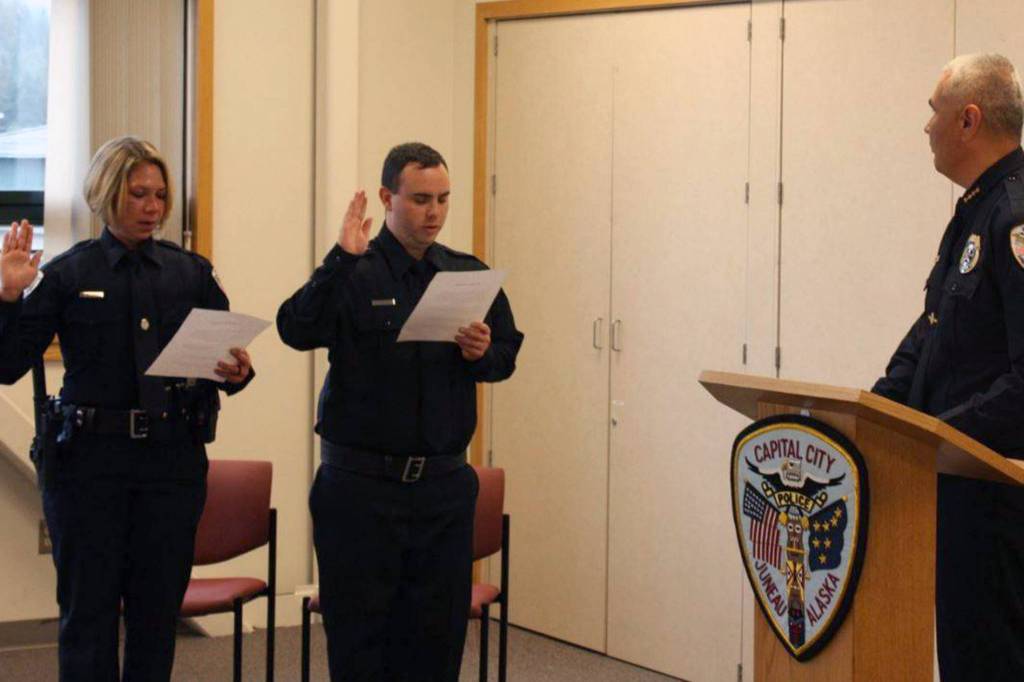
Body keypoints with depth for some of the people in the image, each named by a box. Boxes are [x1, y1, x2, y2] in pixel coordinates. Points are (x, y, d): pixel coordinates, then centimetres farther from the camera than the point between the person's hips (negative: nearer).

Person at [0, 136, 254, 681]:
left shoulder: (191, 273, 9)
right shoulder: (68, 274, 1)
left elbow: (225, 362, 10)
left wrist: (237, 374, -12)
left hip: (174, 458, 2)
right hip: (90, 458, -2)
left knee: (158, 612, 6)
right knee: (88, 610, 1)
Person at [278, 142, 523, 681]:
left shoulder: (468, 274, 10)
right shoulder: (352, 275, -3)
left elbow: (506, 357, 12)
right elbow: (296, 330, -19)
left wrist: (483, 353, -10)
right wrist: (342, 259, -27)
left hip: (444, 487, 4)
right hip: (360, 485, -4)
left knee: (437, 635, 7)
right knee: (358, 635, 0)